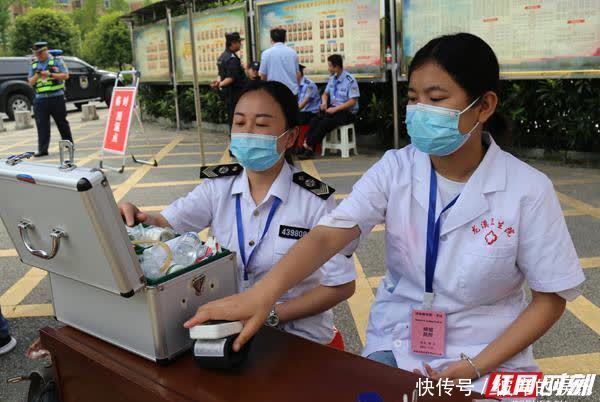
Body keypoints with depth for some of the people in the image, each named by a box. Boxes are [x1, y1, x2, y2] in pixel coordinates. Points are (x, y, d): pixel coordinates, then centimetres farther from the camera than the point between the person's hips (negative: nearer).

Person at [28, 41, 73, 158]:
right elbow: (30, 83, 13)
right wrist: (37, 75, -6)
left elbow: (65, 75, -5)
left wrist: (50, 74, -15)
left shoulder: (56, 61, 3)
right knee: (42, 126, -2)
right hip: (40, 99, 3)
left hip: (56, 97, -3)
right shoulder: (33, 65, 15)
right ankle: (42, 149, -2)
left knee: (62, 123, 6)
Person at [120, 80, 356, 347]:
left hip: (296, 336, -4)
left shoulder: (314, 201, -13)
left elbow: (341, 285, -11)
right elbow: (165, 225, -7)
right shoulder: (218, 186, 1)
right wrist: (138, 219, -30)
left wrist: (271, 314, -17)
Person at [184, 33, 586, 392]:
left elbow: (552, 297, -5)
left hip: (488, 358, -1)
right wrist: (262, 293, -39)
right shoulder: (394, 168, -9)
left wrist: (476, 367, -14)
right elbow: (327, 236, -22)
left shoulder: (528, 189, -13)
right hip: (396, 346, 2)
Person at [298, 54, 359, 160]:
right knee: (314, 121, -20)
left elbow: (352, 101, -16)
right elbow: (325, 94, 20)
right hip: (333, 109, 6)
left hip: (347, 113, -6)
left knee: (325, 123, -29)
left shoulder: (350, 80, -12)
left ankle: (309, 146, -25)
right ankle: (307, 145, -26)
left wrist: (335, 109, -21)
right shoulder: (332, 78, 9)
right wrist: (324, 102, -3)